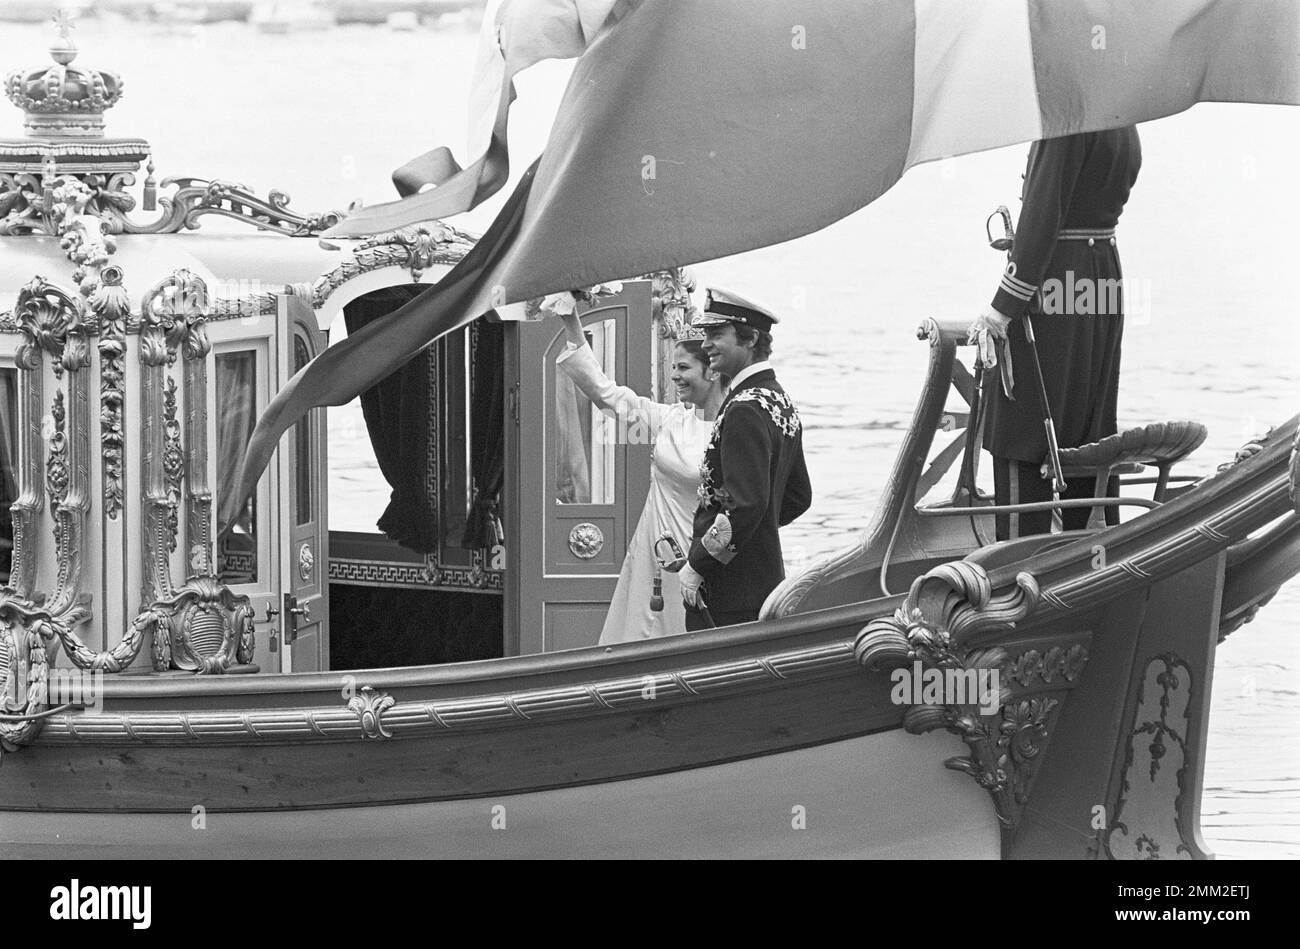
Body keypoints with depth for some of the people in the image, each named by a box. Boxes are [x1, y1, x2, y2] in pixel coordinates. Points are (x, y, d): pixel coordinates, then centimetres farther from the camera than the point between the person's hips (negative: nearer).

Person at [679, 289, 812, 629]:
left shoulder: (746, 410, -17)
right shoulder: (781, 401, 14)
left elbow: (747, 504, -25)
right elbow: (798, 497, 22)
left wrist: (697, 564, -18)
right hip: (766, 583, 10)